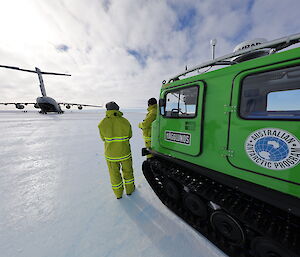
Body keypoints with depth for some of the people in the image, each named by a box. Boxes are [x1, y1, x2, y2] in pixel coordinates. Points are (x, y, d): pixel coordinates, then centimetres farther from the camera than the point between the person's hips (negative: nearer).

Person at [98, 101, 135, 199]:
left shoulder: (102, 123, -13)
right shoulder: (125, 122, -14)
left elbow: (103, 138, 2)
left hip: (110, 154, 1)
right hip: (125, 152, 0)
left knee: (114, 174, 21)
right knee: (127, 171, 23)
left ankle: (118, 193, 40)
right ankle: (129, 189, 41)